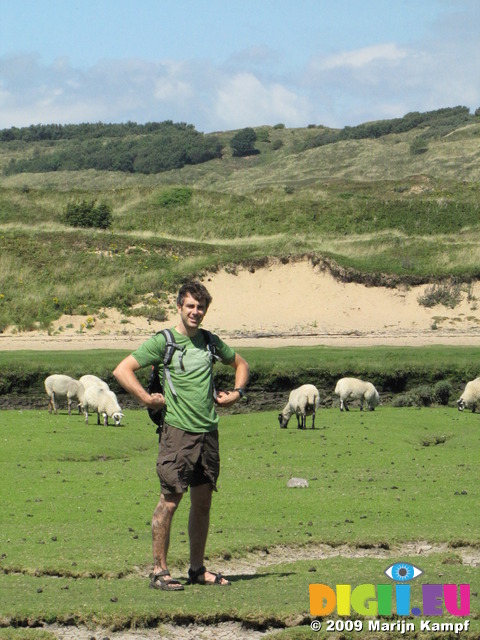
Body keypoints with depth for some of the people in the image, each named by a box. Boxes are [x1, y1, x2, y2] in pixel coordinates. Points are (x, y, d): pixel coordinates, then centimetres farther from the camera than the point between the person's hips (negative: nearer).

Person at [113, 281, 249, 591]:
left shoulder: (210, 341, 13)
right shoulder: (163, 341, -3)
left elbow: (240, 363, 31)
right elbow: (122, 370, -7)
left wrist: (237, 393, 16)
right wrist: (147, 399, -10)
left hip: (208, 432, 6)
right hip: (178, 431, -6)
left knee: (203, 501, 9)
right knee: (170, 501, -7)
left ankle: (198, 569, 18)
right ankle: (159, 570, -2)